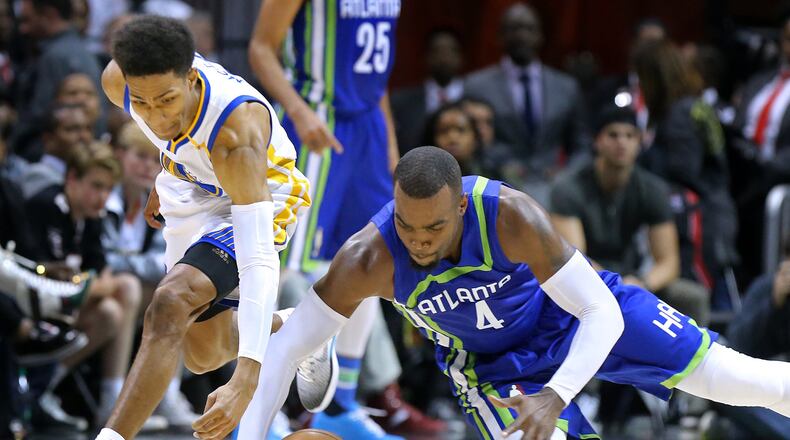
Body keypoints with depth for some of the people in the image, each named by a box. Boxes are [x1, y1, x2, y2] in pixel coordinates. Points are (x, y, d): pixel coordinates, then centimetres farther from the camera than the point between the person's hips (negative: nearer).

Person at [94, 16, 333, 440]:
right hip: (191, 194, 7)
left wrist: (246, 378, -57)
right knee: (204, 354, 19)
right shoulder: (119, 80, -27)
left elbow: (259, 261, -48)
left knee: (169, 305, -32)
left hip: (259, 196, -7)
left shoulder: (235, 132, -43)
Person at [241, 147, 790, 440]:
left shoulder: (508, 214, -38)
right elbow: (286, 346, -25)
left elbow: (603, 315, -35)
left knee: (728, 377, -5)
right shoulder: (369, 260, -32)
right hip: (491, 362, 1)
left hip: (569, 315, -1)